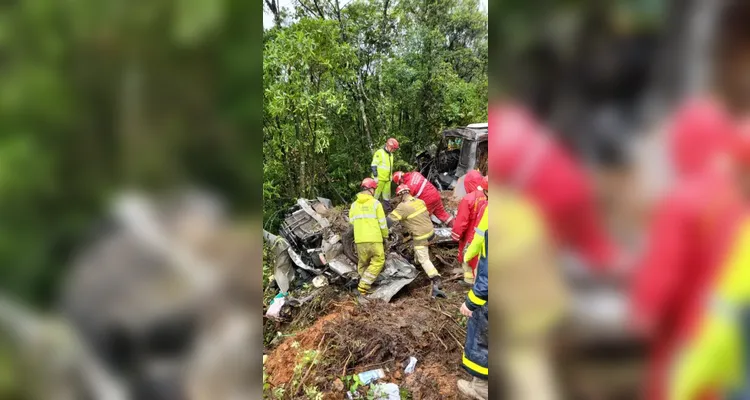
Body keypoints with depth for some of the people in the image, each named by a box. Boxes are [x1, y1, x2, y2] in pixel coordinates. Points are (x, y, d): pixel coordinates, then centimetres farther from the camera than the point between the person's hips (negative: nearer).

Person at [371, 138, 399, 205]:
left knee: (387, 195, 14)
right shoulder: (379, 153, -12)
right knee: (376, 194, -4)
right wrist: (375, 177, -19)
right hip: (380, 179, -8)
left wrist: (391, 176, 24)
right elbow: (374, 165, -16)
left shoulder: (391, 154, 15)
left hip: (387, 179, 8)